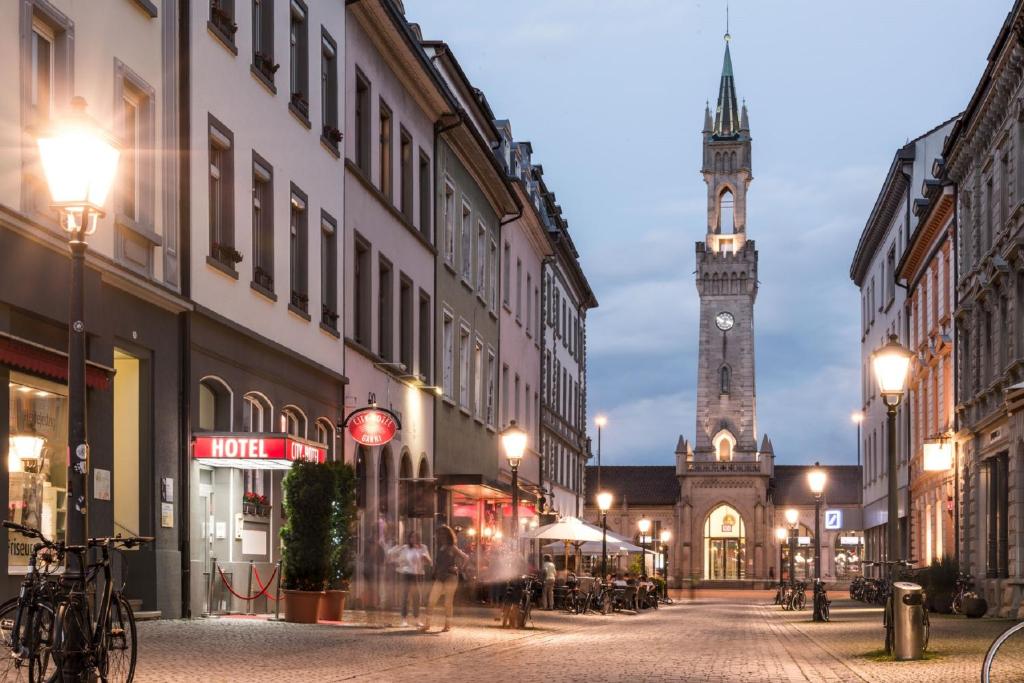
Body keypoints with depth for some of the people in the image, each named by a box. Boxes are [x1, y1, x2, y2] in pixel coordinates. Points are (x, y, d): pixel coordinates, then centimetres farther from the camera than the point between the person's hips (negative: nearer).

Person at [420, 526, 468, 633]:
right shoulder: (439, 548, 14)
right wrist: (434, 574, 12)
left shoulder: (452, 548, -4)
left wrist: (459, 569, -10)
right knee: (431, 601, -4)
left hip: (450, 577, -6)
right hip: (439, 578, 6)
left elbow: (465, 557, -8)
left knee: (448, 602, 1)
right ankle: (427, 624, -3)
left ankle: (448, 625, 11)